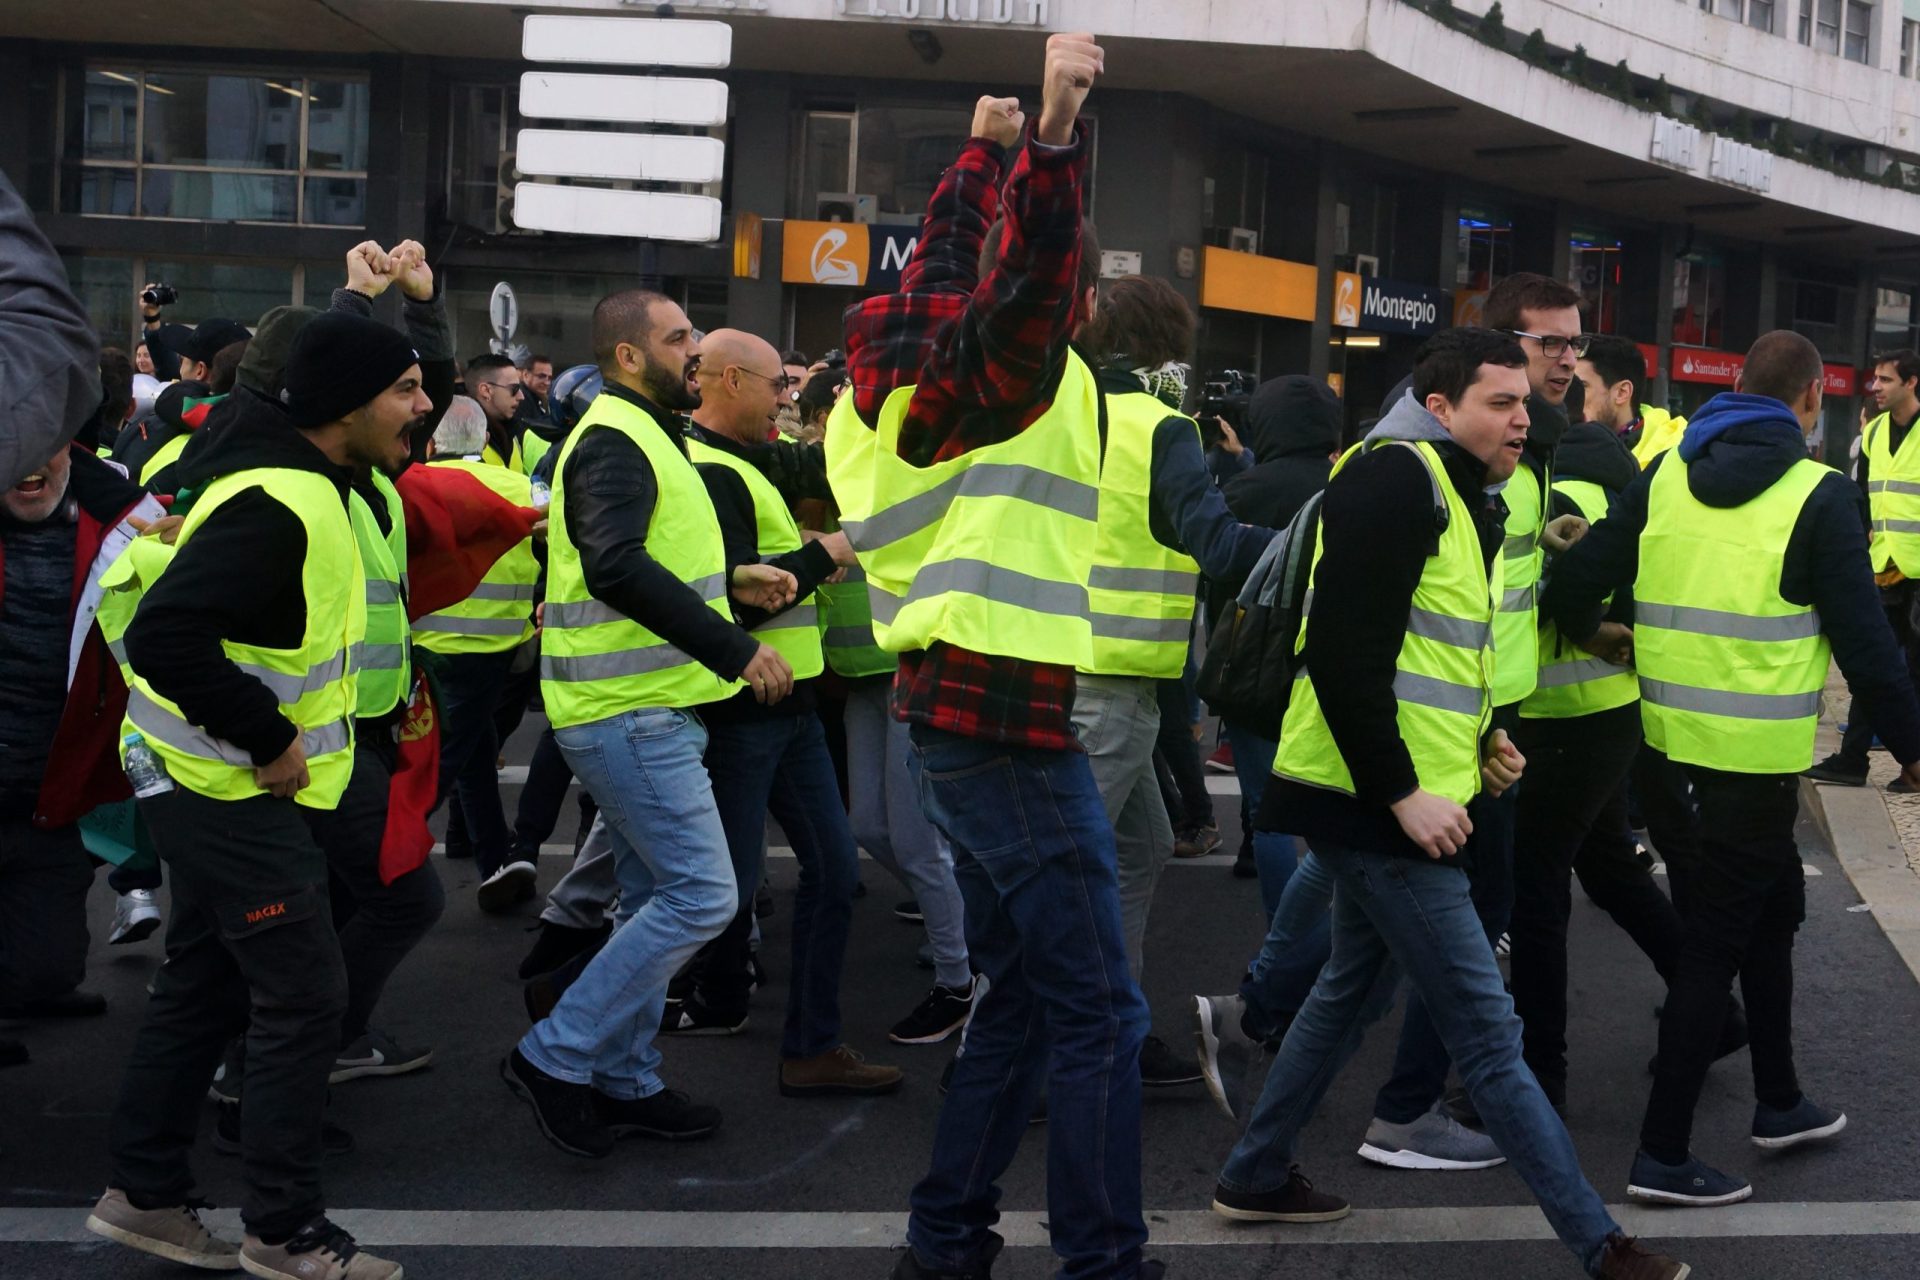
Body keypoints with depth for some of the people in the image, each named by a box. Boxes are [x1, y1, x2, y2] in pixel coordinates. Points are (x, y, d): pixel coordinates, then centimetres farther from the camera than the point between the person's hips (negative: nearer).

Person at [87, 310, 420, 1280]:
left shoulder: (301, 482, 8)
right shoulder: (274, 503, -25)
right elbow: (167, 636, -33)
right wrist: (269, 739, -24)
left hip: (219, 782, 10)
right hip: (228, 788, -10)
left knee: (204, 984, 17)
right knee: (304, 994, -5)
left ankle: (143, 1195, 28)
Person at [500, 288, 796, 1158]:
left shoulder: (639, 436, 19)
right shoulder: (613, 442, -15)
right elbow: (616, 567, -31)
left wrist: (731, 578, 11)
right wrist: (735, 649, -32)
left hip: (642, 709, 11)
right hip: (630, 713, -11)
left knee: (658, 899, 14)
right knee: (701, 896, -11)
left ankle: (624, 1081, 23)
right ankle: (554, 1058, -4)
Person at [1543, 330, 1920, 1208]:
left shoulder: (1665, 476, 5)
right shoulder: (1819, 494, -9)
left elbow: (1575, 582, 1)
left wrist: (1588, 633, 22)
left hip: (1678, 733, 6)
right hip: (1761, 750, -6)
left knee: (1773, 903, 23)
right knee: (1714, 944, 0)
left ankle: (1779, 1102, 34)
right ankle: (1663, 1154, 5)